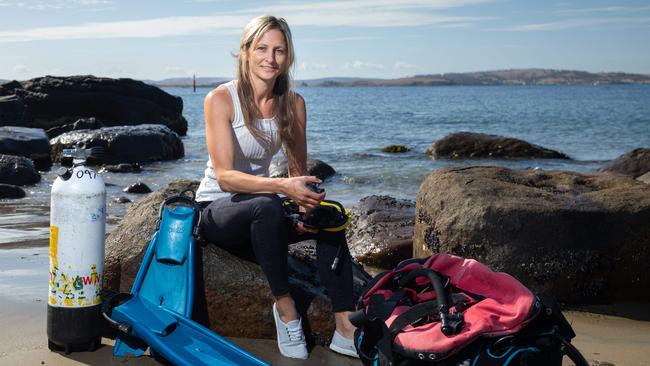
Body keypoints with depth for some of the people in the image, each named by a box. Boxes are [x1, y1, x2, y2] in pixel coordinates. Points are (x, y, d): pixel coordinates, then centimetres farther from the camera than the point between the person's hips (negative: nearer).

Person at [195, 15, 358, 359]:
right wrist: (282, 186, -38)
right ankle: (284, 305, -22)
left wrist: (305, 201, -19)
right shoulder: (221, 99, -15)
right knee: (268, 207, -38)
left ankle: (345, 328, -23)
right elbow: (225, 176, -23)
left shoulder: (293, 103, 0)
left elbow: (299, 170, 4)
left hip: (261, 209, 5)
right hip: (217, 210, -5)